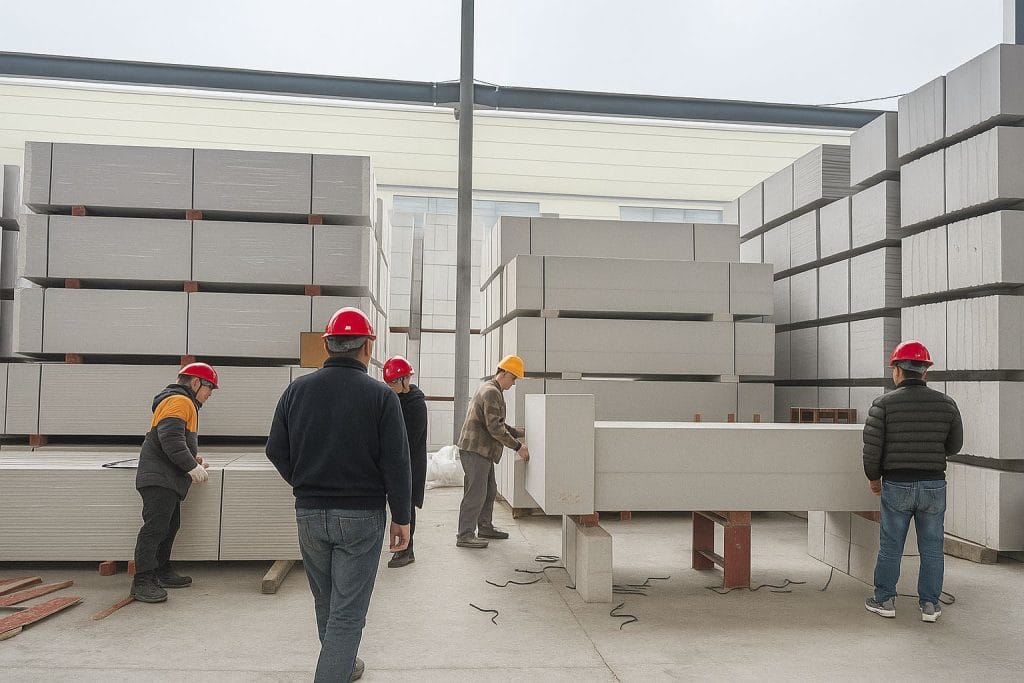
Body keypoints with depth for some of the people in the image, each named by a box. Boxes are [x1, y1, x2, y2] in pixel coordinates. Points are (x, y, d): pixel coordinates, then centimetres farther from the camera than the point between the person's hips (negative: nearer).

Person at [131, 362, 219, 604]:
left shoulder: (184, 403, 24)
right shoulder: (179, 401, -12)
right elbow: (170, 438, -24)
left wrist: (194, 457, 15)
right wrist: (192, 467, -22)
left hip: (168, 479, 11)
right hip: (159, 478, -11)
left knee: (169, 526, 17)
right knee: (155, 527, -12)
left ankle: (161, 572, 27)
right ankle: (142, 582, -11)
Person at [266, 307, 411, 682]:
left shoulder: (297, 389, -2)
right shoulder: (380, 395, -12)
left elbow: (276, 450, 5)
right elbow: (396, 464, -12)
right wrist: (401, 518, -2)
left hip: (309, 513, 5)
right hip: (361, 515, -4)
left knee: (325, 601, 22)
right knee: (348, 610, 4)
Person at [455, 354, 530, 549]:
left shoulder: (492, 390, 19)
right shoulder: (491, 392, -16)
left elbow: (498, 424, 25)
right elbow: (495, 427, -22)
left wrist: (519, 433, 18)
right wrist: (517, 447, -18)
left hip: (483, 451, 11)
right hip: (475, 450, -11)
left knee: (489, 491, 18)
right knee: (476, 493, -9)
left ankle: (485, 527, 30)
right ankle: (465, 536, -4)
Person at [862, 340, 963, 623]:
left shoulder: (884, 404, -8)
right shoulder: (946, 403, 0)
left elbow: (871, 448, -10)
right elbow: (954, 446, 9)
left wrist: (873, 477, 6)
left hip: (896, 486, -2)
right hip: (934, 485, 2)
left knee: (890, 546, 10)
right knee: (931, 548, 12)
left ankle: (885, 600, 18)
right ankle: (930, 604, 18)